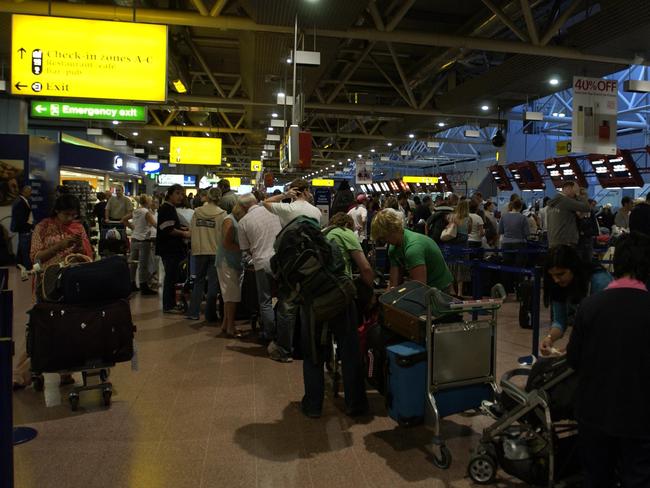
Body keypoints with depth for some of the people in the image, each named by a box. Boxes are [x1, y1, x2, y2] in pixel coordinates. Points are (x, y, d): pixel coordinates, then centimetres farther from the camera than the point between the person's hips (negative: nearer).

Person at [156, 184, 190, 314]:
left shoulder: (170, 208, 18)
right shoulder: (166, 208, -14)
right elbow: (168, 230, -22)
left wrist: (182, 229, 13)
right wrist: (183, 233, -13)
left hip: (172, 248, 11)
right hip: (169, 249, -11)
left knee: (172, 276, 14)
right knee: (171, 276, -6)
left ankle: (170, 304, 22)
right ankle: (168, 306, 0)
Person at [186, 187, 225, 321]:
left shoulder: (197, 212, -1)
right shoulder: (222, 214, -10)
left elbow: (191, 231, 3)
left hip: (199, 251, 3)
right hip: (215, 251, -3)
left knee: (198, 281, 15)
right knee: (213, 283, 6)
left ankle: (193, 312, 15)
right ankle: (210, 314, 10)